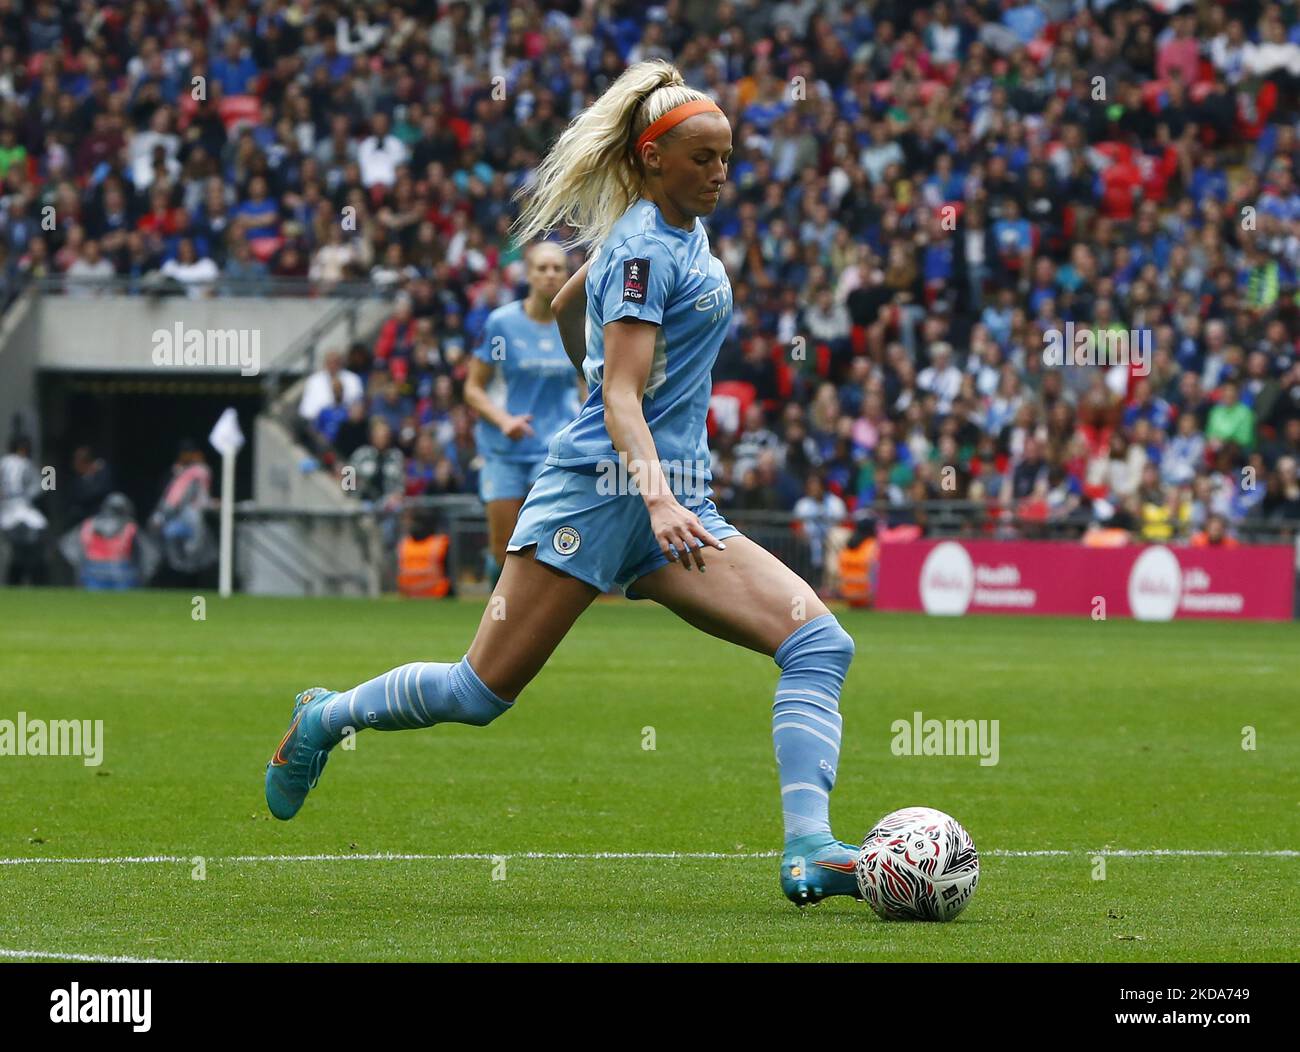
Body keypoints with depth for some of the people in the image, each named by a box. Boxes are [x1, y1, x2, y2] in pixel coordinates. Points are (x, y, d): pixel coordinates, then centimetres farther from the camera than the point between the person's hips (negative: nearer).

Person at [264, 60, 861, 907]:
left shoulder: (684, 230, 15)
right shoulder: (641, 247, -12)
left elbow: (568, 302, 32)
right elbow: (620, 396, -22)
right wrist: (657, 496, -35)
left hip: (676, 500, 9)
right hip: (603, 486, -8)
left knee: (818, 640, -12)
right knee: (483, 690, -3)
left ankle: (809, 850, -23)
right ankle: (327, 717, 24)